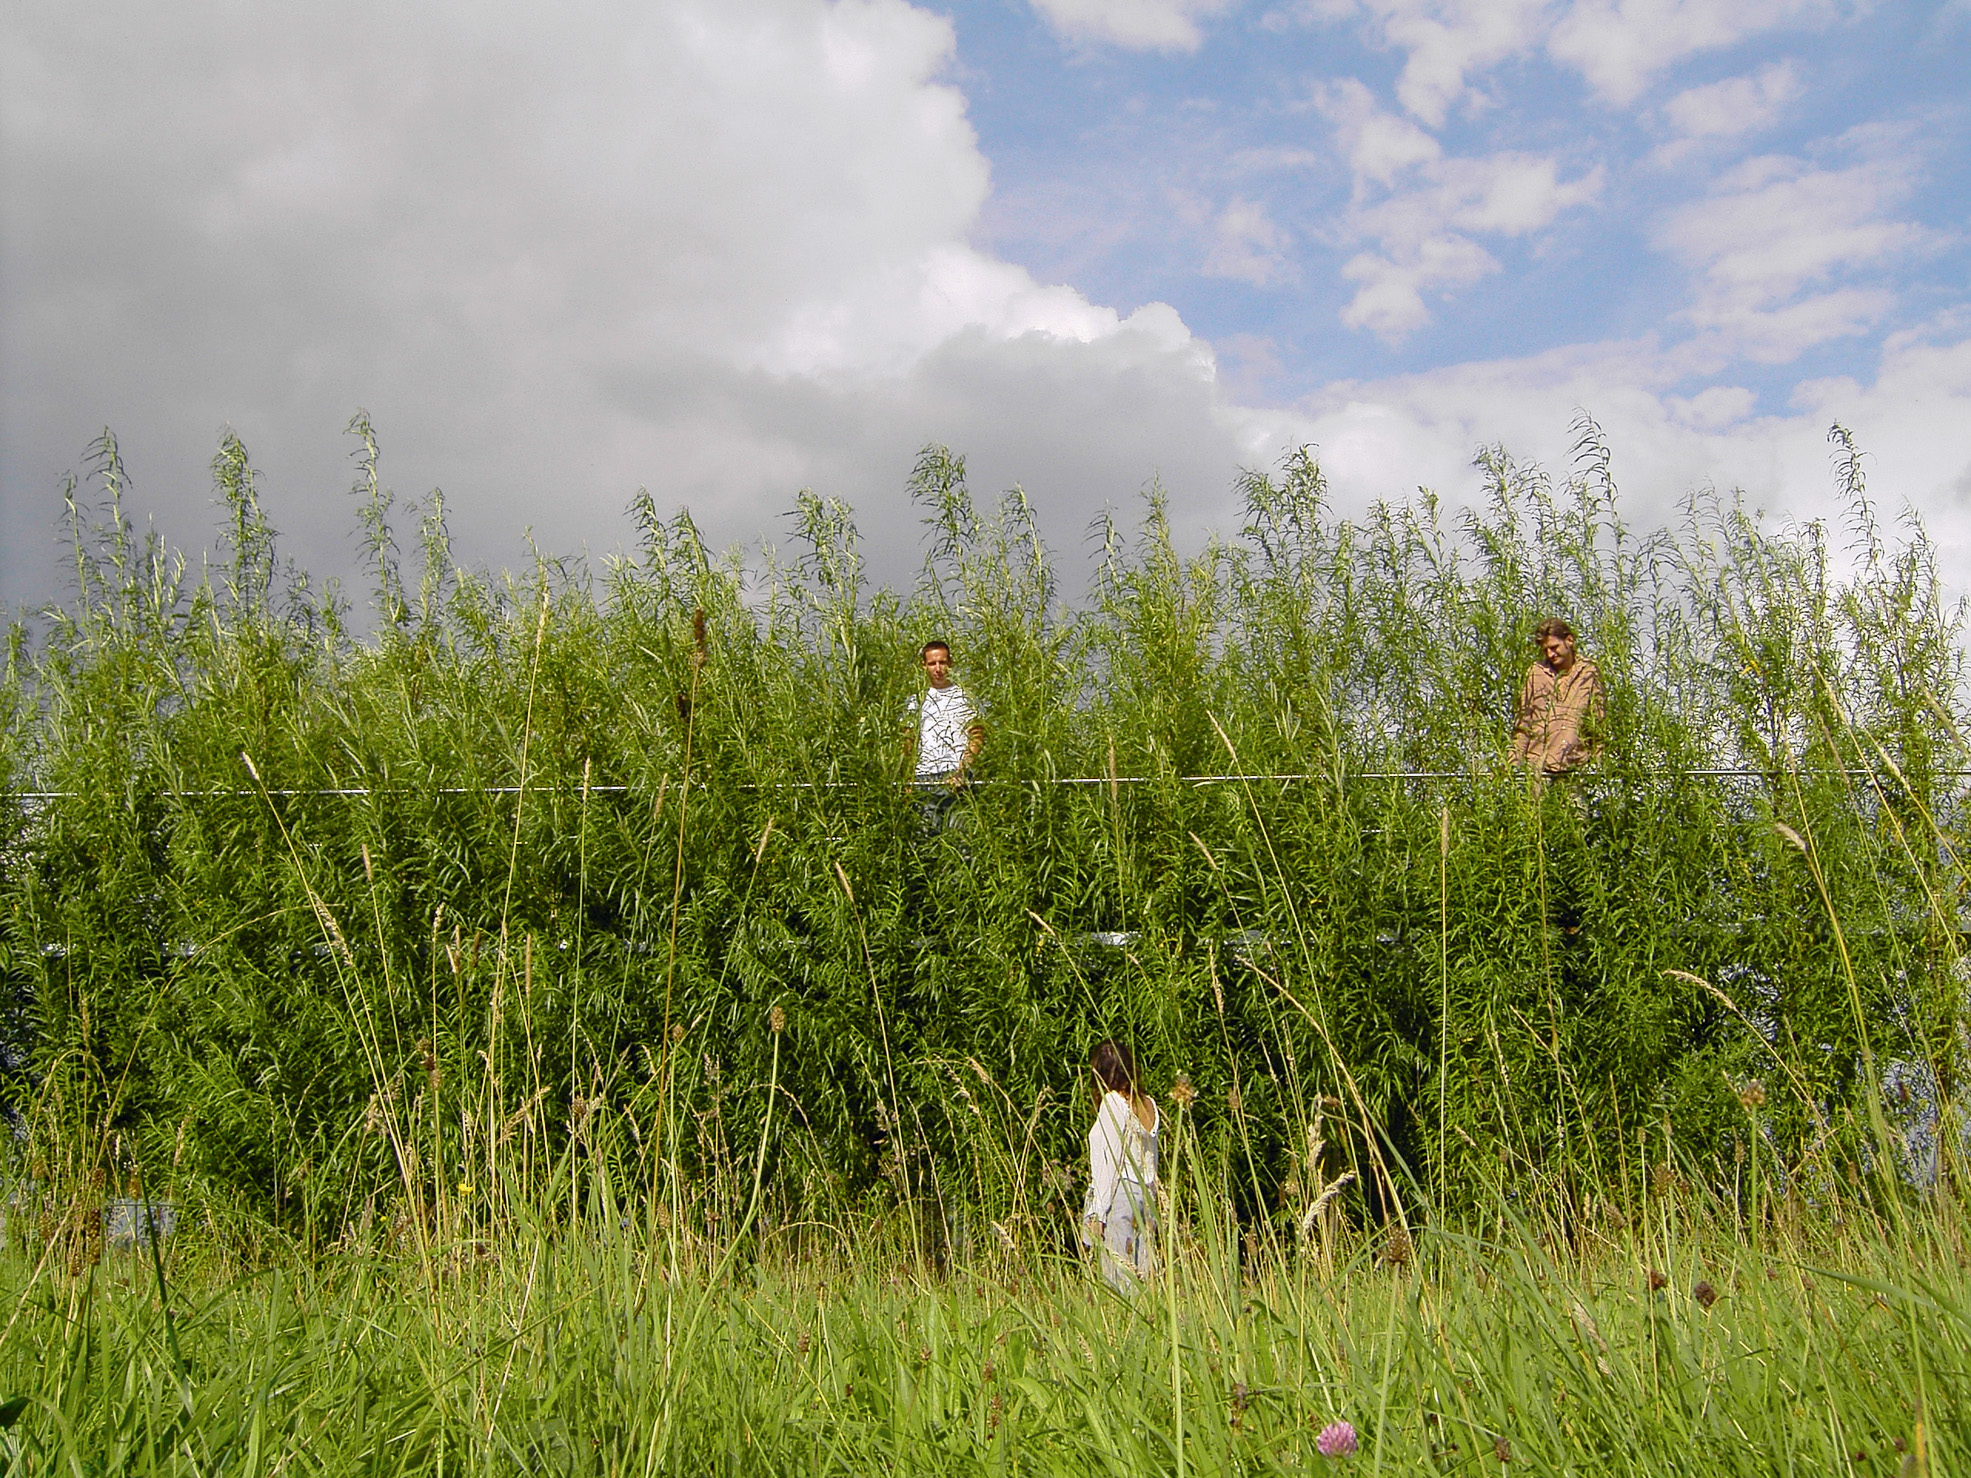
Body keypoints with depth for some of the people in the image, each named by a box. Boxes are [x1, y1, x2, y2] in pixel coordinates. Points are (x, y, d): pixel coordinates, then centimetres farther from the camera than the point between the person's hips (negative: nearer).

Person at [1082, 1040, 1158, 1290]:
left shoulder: (1112, 1102, -8)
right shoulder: (1149, 1104, 13)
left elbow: (1111, 1163, -12)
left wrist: (1098, 1212, -11)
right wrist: (1151, 1198, 19)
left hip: (1119, 1194, -7)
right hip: (1146, 1194, 7)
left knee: (1120, 1279, -6)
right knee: (1144, 1275, 7)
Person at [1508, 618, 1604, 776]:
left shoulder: (1589, 674, 7)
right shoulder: (1535, 673, 5)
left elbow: (1600, 721, 10)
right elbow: (1522, 721, 6)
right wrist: (1515, 762, 0)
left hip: (1576, 763, 0)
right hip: (1539, 764, 0)